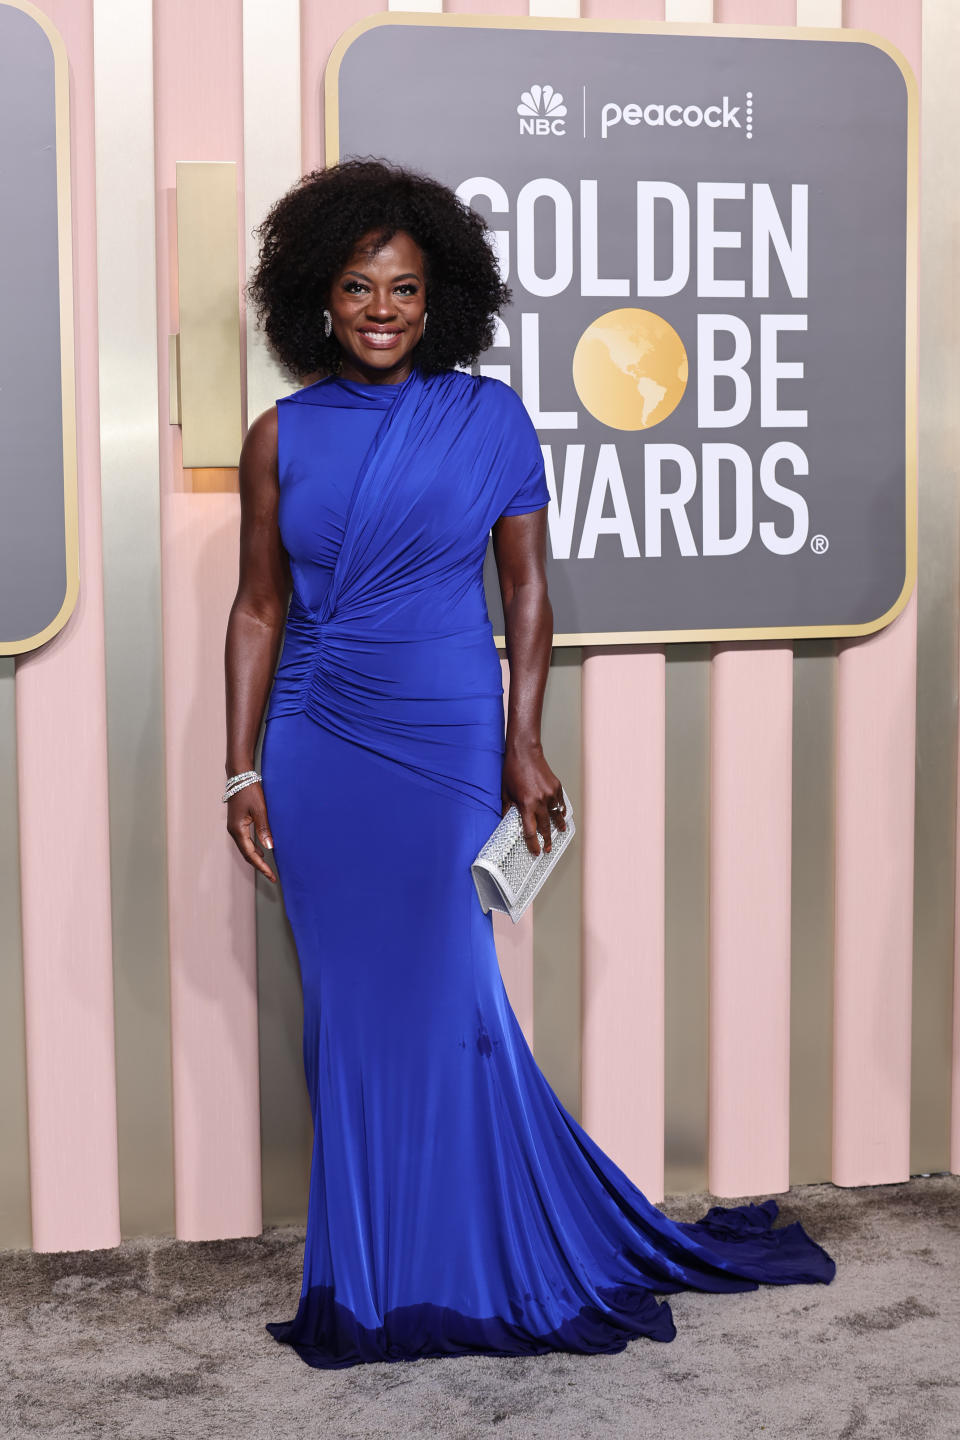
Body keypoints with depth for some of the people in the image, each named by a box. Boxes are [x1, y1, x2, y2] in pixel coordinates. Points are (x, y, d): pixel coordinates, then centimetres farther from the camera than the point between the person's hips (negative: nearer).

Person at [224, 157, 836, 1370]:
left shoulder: (490, 419, -1)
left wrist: (524, 747, -4)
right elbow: (259, 608, 6)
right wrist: (241, 768, 2)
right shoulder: (283, 435, 3)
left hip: (444, 745, -2)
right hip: (316, 752, 2)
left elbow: (527, 591, 2)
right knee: (350, 1007, 6)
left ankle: (461, 1271, 18)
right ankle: (374, 1276, 21)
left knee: (441, 998, -1)